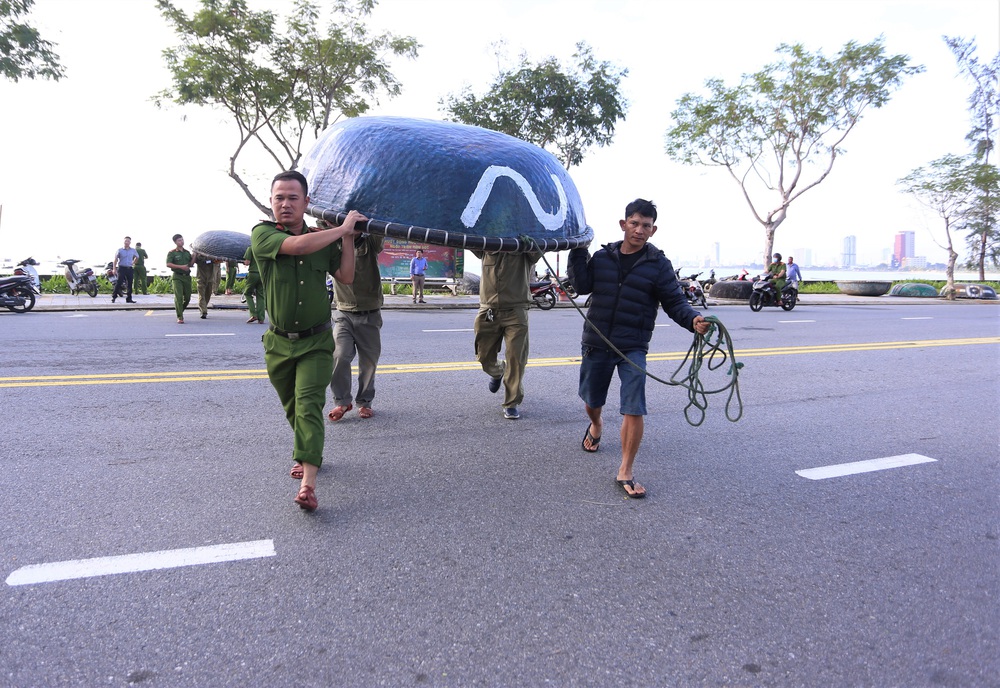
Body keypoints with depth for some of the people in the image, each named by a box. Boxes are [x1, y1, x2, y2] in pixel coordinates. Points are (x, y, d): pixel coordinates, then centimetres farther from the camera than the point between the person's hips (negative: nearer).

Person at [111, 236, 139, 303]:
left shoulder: (133, 251, 9)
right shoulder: (120, 250, 0)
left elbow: (137, 257, 29)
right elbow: (115, 260, -1)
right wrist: (114, 269, -8)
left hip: (129, 269, 3)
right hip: (121, 268, -3)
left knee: (130, 284, 4)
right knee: (119, 282, -11)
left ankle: (129, 299, 10)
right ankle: (114, 296, -4)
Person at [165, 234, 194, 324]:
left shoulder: (187, 252, 15)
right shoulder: (172, 253, -1)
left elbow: (191, 264, 13)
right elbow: (168, 264, -11)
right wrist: (181, 267, -18)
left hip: (187, 276, 5)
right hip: (177, 277, -5)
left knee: (187, 297, 7)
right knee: (178, 297, -12)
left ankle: (180, 311, 31)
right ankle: (180, 317, -11)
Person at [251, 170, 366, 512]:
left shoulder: (323, 238, 4)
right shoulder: (262, 234, -7)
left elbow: (346, 277, 1)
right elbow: (298, 245, -27)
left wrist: (348, 237, -5)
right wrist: (343, 228, -18)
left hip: (316, 342, 0)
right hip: (279, 343, 1)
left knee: (309, 404, -16)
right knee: (292, 408, 16)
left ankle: (307, 482, -23)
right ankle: (304, 453, 43)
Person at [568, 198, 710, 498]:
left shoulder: (658, 265, -2)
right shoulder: (602, 257, 5)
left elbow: (675, 302, -5)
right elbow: (582, 286, -5)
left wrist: (693, 320, -24)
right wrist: (578, 251, -11)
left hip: (633, 348, -2)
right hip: (596, 343, 3)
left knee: (634, 410, -11)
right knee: (592, 402, 19)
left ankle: (625, 473, 2)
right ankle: (596, 426, 55)